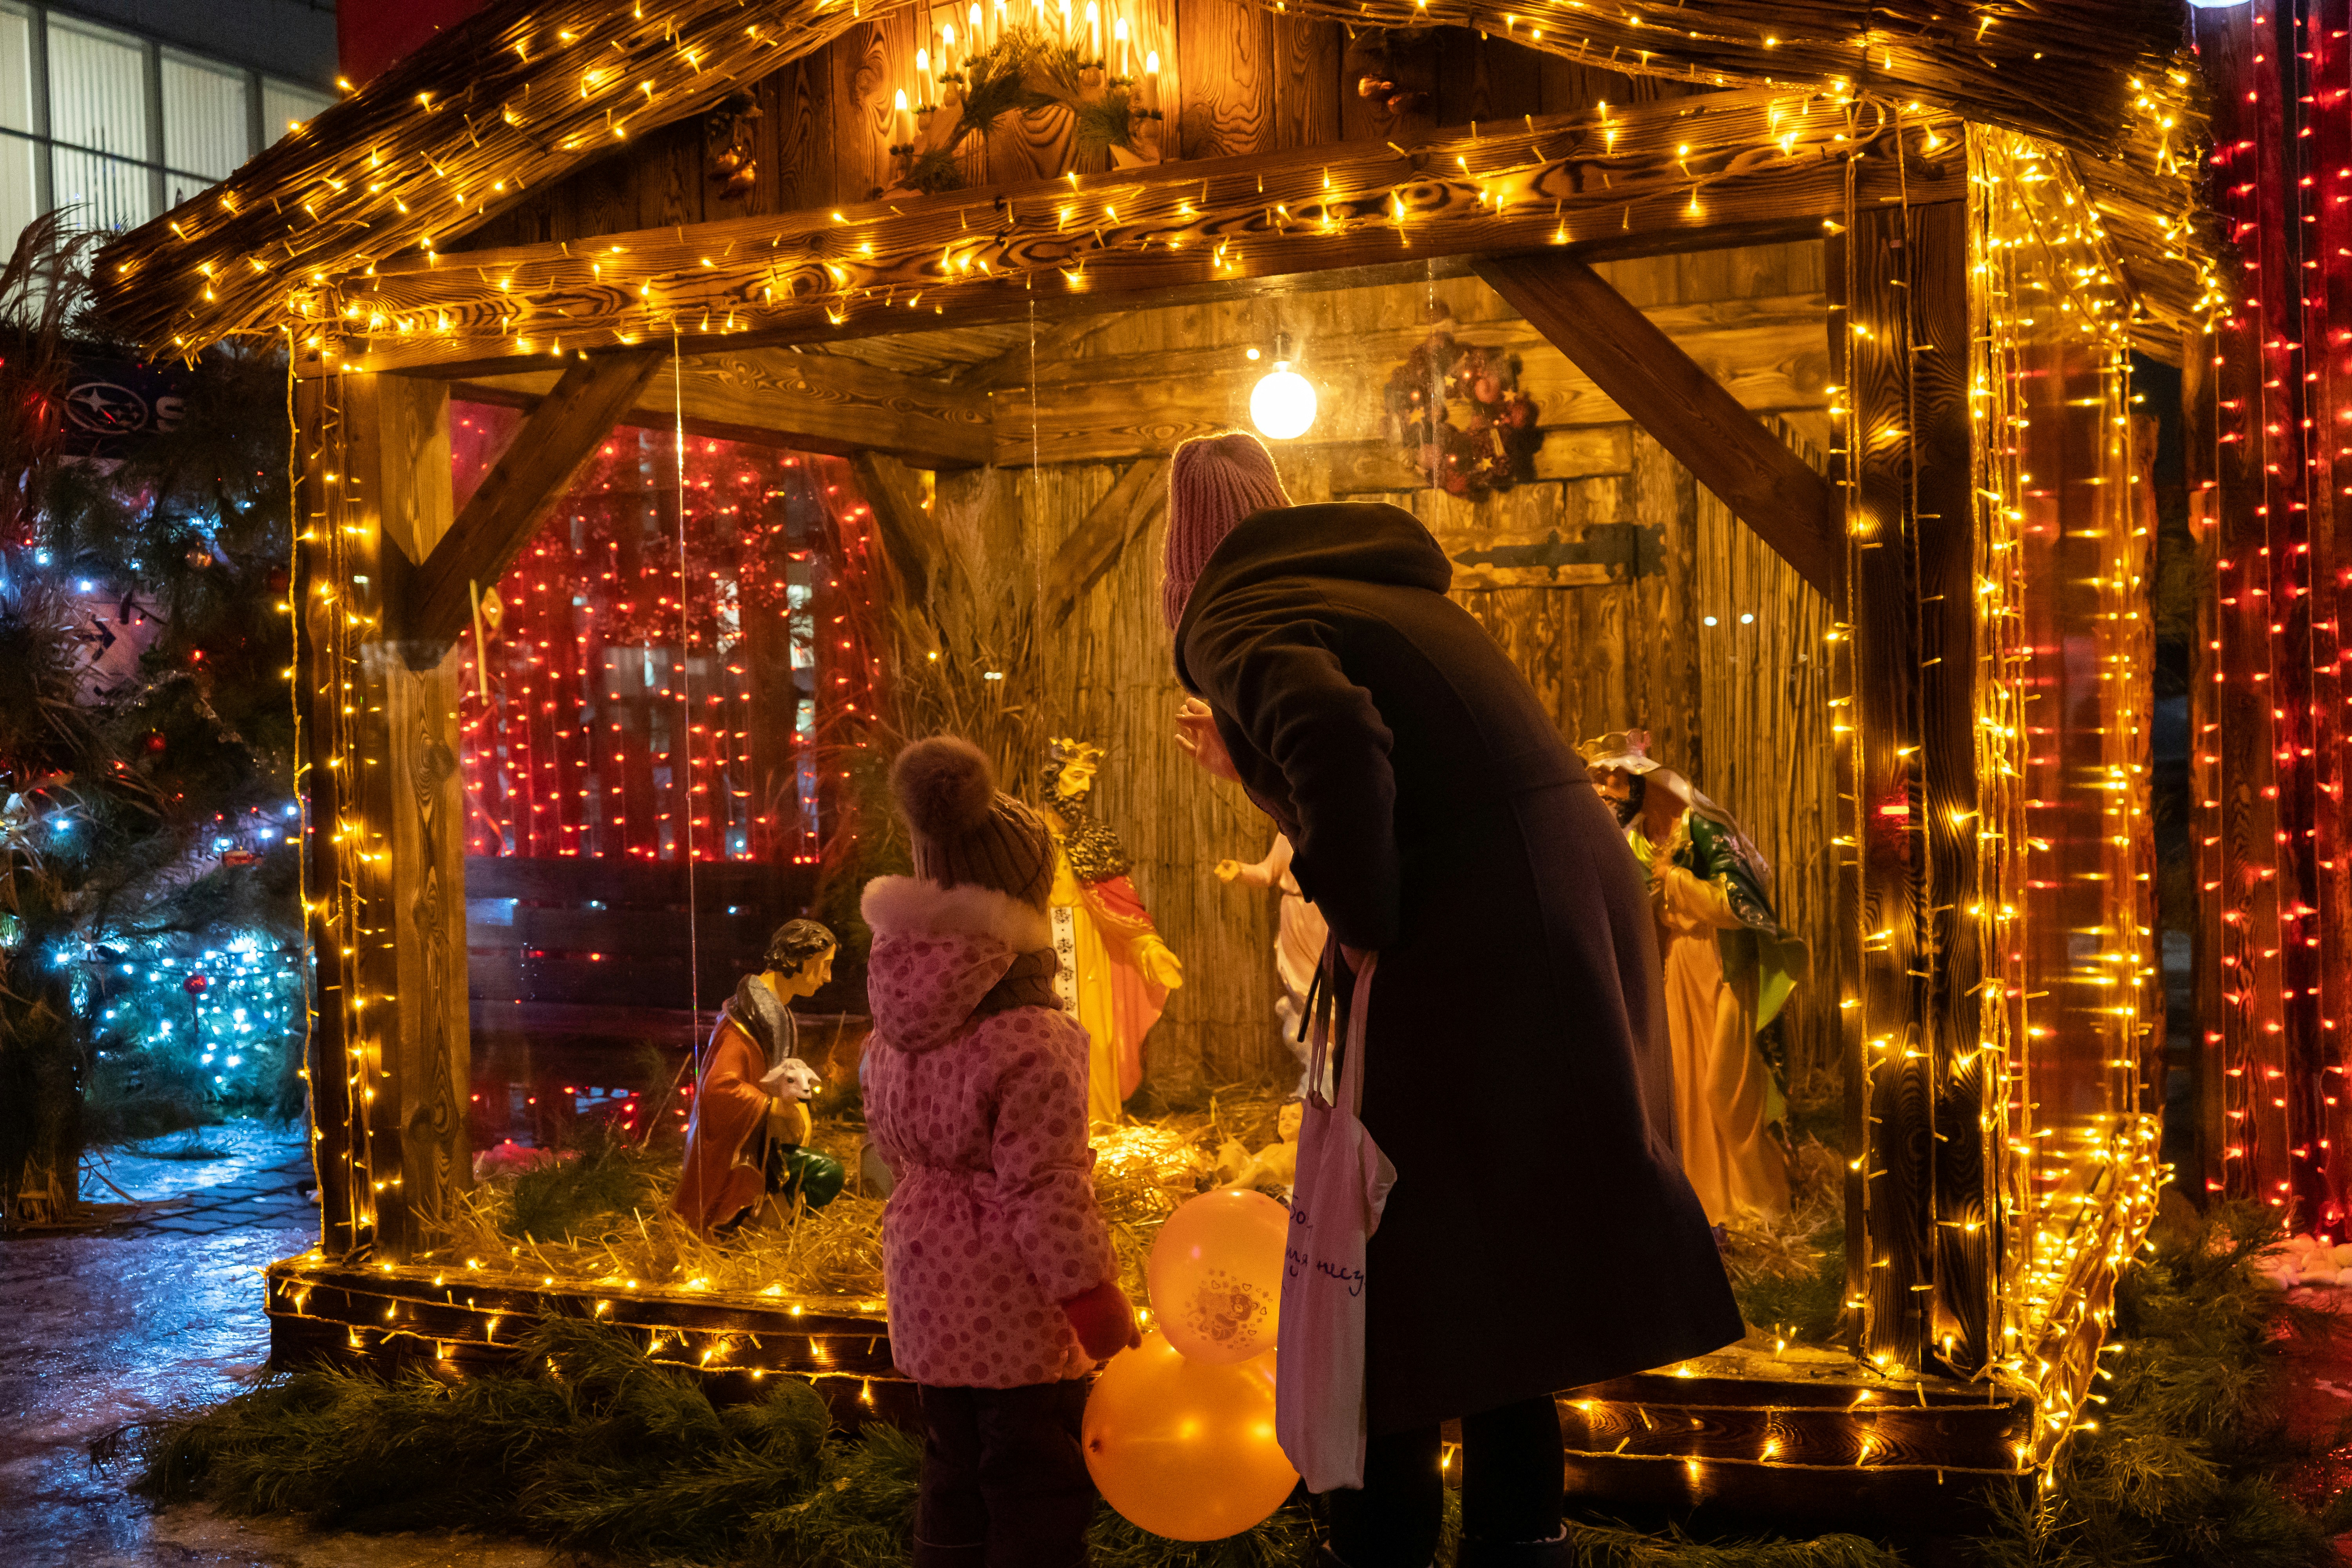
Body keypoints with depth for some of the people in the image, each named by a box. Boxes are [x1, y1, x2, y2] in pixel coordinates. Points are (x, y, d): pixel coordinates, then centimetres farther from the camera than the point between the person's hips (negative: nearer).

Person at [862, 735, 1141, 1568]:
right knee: (1035, 1500, 4)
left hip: (928, 1293, 7)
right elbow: (1046, 1194, -20)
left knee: (953, 1481, 19)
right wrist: (1101, 1312, -12)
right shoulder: (1033, 1045, -21)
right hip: (1016, 1312, -7)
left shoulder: (895, 1031, 2)